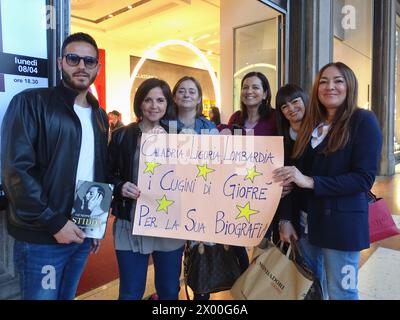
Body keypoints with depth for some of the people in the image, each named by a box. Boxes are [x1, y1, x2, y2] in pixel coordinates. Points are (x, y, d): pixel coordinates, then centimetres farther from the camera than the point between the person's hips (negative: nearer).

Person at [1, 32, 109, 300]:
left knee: (67, 296, 20)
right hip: (42, 237, -6)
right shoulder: (31, 103, -8)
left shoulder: (99, 115, 11)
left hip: (83, 233, 6)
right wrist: (54, 222, -17)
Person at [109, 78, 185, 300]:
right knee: (130, 293, 11)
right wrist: (121, 187, -16)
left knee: (169, 291, 17)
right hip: (131, 225, 0)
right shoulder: (122, 135, 2)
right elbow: (108, 175, 5)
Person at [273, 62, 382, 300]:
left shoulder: (363, 121, -7)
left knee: (340, 293, 5)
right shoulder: (312, 123, 11)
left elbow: (364, 178, -15)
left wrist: (310, 182, -23)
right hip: (307, 220, 6)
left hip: (341, 222, -5)